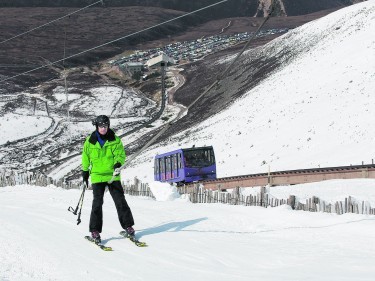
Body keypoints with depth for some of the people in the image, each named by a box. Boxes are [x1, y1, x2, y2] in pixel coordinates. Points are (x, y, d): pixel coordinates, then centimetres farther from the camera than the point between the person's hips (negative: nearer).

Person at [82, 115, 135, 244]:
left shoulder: (115, 140, 1)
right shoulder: (90, 142, 2)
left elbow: (120, 154, -5)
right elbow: (85, 158, 14)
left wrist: (118, 163, -25)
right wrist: (85, 173, 18)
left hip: (113, 176, 1)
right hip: (97, 176, 0)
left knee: (120, 201, 0)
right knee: (97, 203, -6)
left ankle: (128, 226, 12)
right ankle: (95, 231, -2)